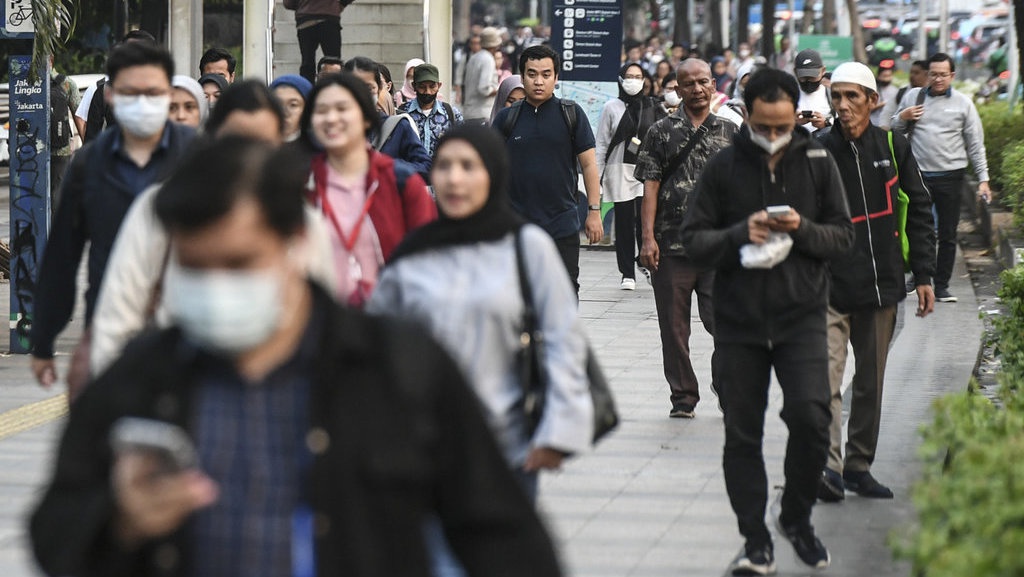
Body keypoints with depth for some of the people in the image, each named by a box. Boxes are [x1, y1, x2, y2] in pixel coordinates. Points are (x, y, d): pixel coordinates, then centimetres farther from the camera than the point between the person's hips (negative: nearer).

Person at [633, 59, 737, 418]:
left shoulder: (729, 132, 10)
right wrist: (648, 237, -7)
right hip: (672, 244, 0)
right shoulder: (661, 132, 6)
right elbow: (651, 186, 2)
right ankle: (682, 398, 14)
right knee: (674, 327, 4)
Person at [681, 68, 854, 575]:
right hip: (738, 322, 1)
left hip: (802, 316, -1)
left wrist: (803, 229, -15)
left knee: (810, 416, -14)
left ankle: (797, 518, 11)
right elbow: (693, 239, 1)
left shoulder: (817, 163, 3)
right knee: (742, 434, 4)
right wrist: (741, 234, -17)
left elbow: (842, 235, 5)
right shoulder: (722, 168, 2)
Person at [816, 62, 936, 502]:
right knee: (826, 379, -16)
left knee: (871, 382, 12)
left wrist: (923, 274, 6)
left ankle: (858, 466, 23)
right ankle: (828, 465, -21)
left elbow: (919, 212, 10)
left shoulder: (893, 148, 4)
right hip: (830, 287, -4)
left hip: (882, 284, 4)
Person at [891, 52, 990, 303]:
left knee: (948, 235, 3)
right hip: (918, 175, 1)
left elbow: (976, 144, 5)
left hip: (950, 177, -1)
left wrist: (983, 179, 0)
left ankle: (941, 286, 10)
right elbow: (895, 131, 15)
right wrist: (902, 117, -8)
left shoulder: (963, 103, 4)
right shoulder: (912, 96, 6)